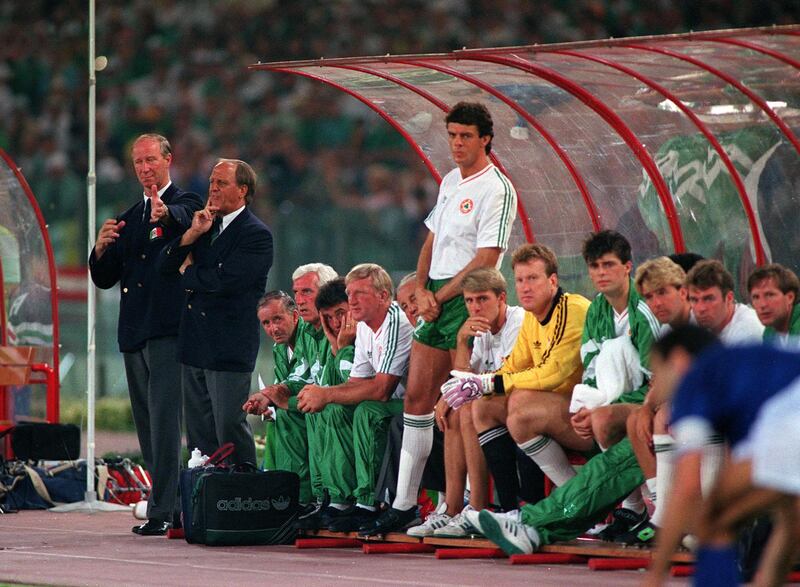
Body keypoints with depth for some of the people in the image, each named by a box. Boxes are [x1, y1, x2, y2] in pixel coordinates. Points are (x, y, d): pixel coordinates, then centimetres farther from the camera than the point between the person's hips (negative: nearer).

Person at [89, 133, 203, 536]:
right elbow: (104, 279, 17)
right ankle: (173, 505, 16)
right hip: (134, 334, 8)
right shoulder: (129, 218, 20)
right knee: (146, 427, 9)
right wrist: (102, 248, -5)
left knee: (164, 422, -14)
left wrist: (164, 214, -51)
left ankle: (163, 511, -18)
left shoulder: (184, 204, 0)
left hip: (168, 330, -8)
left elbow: (183, 218, -27)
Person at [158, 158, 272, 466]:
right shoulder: (207, 224, 14)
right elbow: (165, 264, 8)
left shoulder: (256, 235, -9)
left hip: (229, 348, -8)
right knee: (199, 433, 10)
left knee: (230, 429, -7)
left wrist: (188, 271, -2)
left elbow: (224, 281, -21)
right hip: (195, 347, 8)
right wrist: (193, 234, -7)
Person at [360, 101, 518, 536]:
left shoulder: (496, 189, -10)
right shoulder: (450, 182, 16)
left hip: (467, 301, -8)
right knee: (417, 397, 7)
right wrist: (421, 290, 4)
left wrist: (439, 297, -11)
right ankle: (404, 504, 10)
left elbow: (485, 260, -15)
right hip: (435, 297, 8)